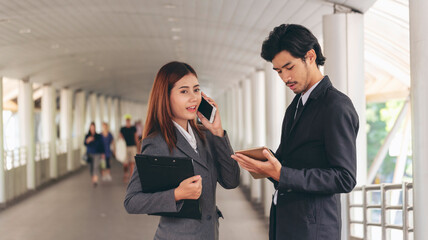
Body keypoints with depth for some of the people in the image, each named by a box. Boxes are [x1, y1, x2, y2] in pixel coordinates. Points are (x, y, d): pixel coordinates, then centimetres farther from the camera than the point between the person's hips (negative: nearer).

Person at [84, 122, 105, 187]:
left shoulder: (99, 136, 4)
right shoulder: (87, 136, 8)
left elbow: (102, 145, 6)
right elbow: (85, 144, -2)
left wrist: (102, 153, 2)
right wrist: (87, 141, -23)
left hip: (97, 154, -3)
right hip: (90, 154, 3)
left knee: (96, 166, -16)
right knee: (91, 167, 3)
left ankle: (95, 180, -25)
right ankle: (93, 180, 16)